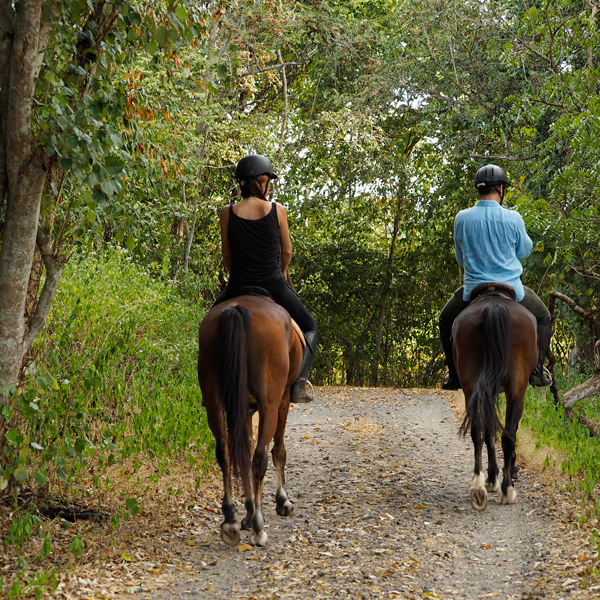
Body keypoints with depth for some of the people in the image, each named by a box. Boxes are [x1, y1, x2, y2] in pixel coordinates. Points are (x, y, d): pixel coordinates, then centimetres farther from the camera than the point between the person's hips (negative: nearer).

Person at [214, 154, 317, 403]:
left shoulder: (228, 212, -4)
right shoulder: (277, 210, -6)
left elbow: (227, 255, 3)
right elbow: (287, 251, 3)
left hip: (238, 289, 1)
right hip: (274, 288, -1)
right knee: (309, 326, 22)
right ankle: (300, 380, 3)